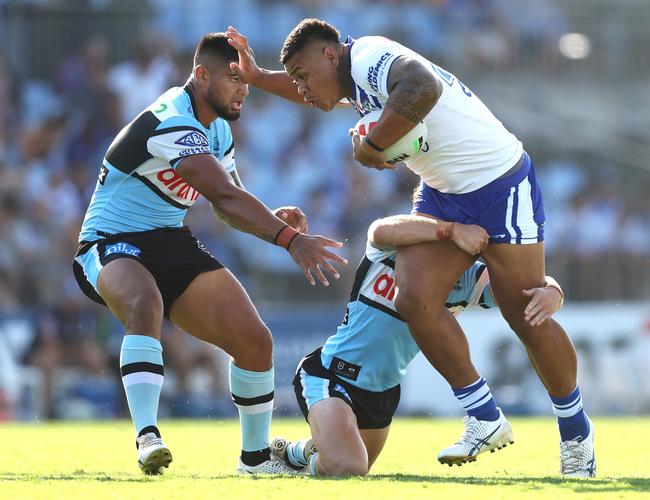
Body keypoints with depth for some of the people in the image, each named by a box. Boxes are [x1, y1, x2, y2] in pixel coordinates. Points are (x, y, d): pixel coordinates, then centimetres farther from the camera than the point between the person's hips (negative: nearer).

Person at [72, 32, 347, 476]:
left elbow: (229, 201, 17)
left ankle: (256, 456, 20)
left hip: (170, 242, 9)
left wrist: (272, 218, -5)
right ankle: (147, 437, -48)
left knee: (254, 339, 1)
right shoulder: (172, 124, -25)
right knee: (145, 305, -42)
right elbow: (225, 196, -35)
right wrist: (290, 240, -43)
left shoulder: (216, 127, 8)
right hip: (111, 245, -9)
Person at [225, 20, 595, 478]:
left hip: (502, 183, -9)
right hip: (443, 194, 9)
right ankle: (485, 418, 0)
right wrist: (256, 76, 26)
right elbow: (315, 92, 35)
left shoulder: (371, 57, -21)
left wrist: (373, 145, -30)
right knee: (415, 299, -11)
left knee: (527, 319, -4)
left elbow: (423, 88, -43)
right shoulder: (349, 77, 8)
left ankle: (576, 431, 16)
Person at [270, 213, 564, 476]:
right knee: (345, 468, -26)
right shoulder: (391, 249, -19)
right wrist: (452, 230, -55)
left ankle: (296, 453, 50)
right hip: (329, 376, -6)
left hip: (384, 391, 6)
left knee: (353, 470, 21)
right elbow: (381, 230, -45)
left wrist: (550, 293, -41)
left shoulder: (468, 278, -8)